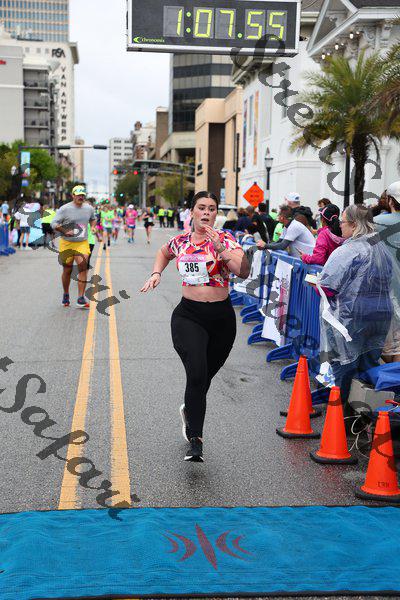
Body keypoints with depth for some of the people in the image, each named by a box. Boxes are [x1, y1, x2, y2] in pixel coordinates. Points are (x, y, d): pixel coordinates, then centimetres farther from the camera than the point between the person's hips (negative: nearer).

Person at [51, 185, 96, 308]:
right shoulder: (65, 209, -9)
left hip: (82, 243, 2)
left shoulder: (89, 208, 5)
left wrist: (92, 226, 7)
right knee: (67, 270, 9)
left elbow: (93, 218, 27)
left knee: (83, 268, -14)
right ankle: (66, 295, 32)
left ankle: (81, 299, -12)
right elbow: (54, 224, -9)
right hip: (67, 244, -2)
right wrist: (65, 232, -20)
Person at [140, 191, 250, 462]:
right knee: (197, 374, -19)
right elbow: (164, 252, 30)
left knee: (206, 375, 15)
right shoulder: (181, 241, 5)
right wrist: (156, 273, 13)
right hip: (188, 316, 0)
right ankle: (196, 440, -14)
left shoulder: (224, 238, -5)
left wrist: (220, 248, -27)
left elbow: (244, 271, -21)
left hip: (222, 317, 0)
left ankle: (190, 410, 48)